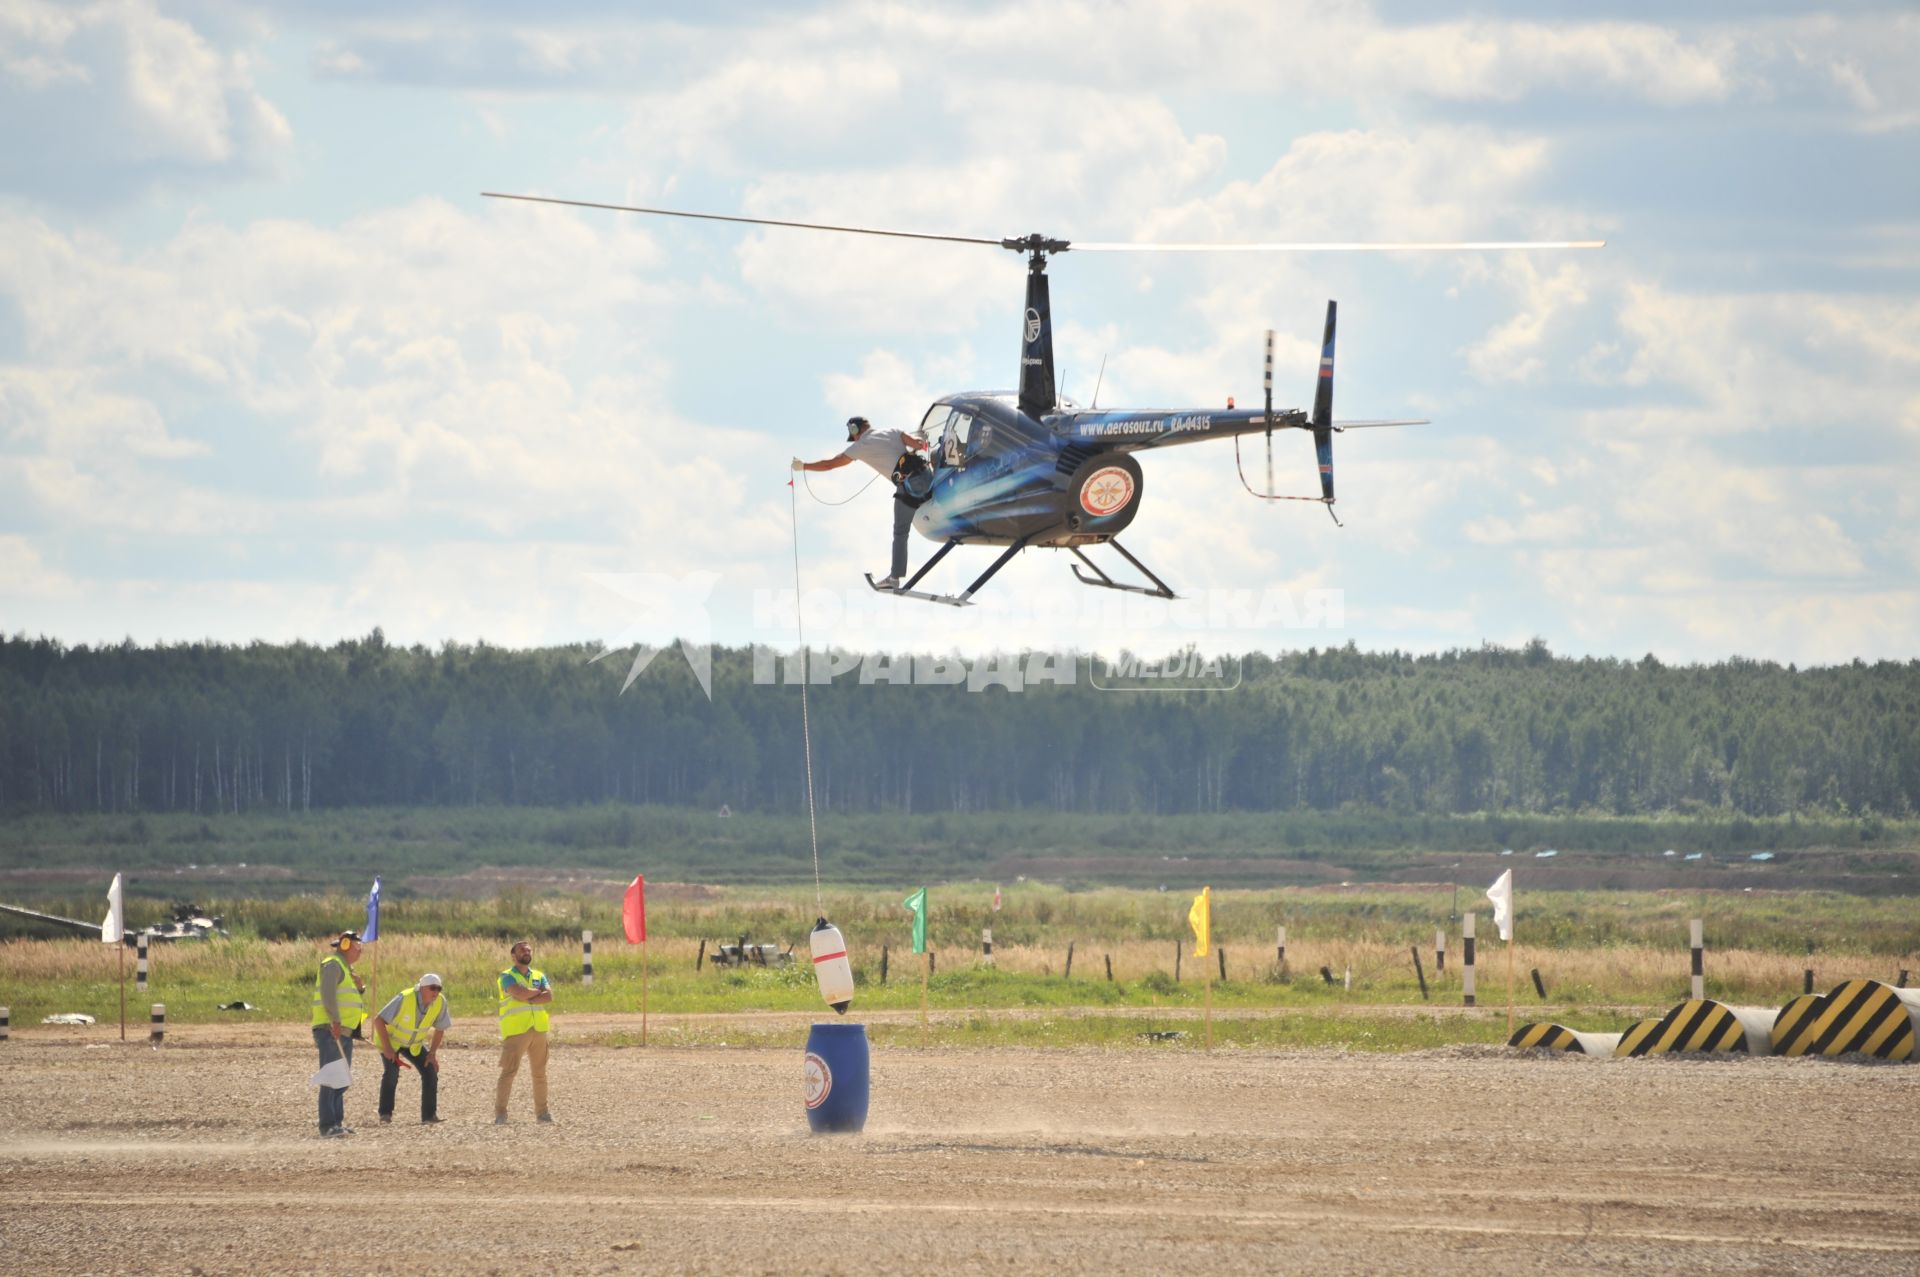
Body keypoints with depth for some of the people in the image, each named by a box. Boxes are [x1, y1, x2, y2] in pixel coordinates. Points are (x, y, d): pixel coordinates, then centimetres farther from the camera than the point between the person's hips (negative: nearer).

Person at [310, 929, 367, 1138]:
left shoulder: (346, 969, 23)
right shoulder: (333, 965, -7)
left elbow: (359, 1003, 29)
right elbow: (328, 993, -22)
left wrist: (360, 988, 9)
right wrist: (335, 1020, -31)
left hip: (343, 1033, 10)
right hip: (330, 1031, -10)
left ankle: (337, 1123, 17)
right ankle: (327, 1126, -18)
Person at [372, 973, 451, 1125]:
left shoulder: (440, 1003, -19)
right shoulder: (404, 999, -33)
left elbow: (440, 1029, -2)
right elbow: (379, 1020, -28)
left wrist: (432, 1053, -10)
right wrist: (386, 1048, -29)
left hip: (414, 1044, 4)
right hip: (391, 1040, -4)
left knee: (430, 1072, -8)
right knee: (392, 1073, -23)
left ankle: (429, 1116, 0)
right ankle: (385, 1114, -8)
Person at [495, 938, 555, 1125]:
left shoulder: (539, 976, 15)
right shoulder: (508, 976, -1)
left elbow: (549, 997, -1)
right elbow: (520, 993, -19)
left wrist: (527, 998, -12)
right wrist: (538, 992, -2)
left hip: (538, 1030, 5)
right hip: (516, 1031, -5)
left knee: (540, 1073, 10)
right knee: (508, 1072, -9)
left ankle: (542, 1112, 17)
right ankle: (500, 1113, -9)